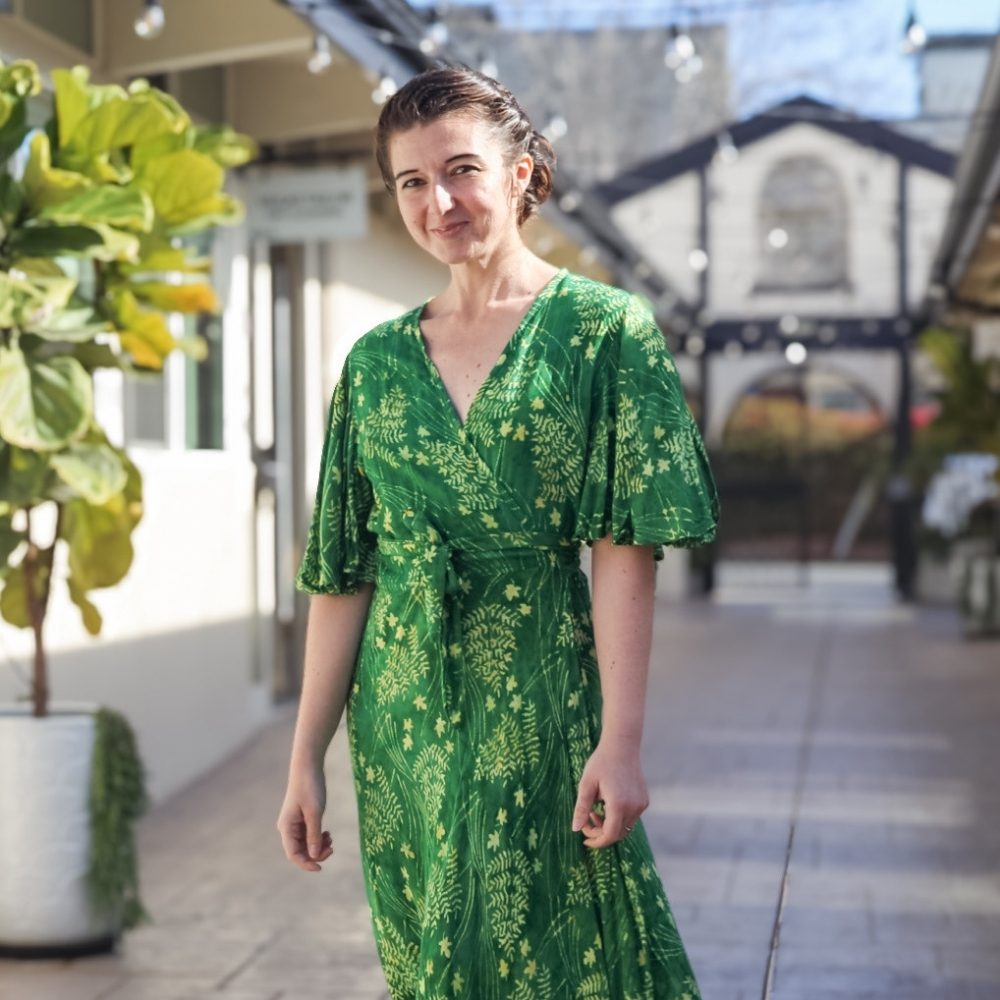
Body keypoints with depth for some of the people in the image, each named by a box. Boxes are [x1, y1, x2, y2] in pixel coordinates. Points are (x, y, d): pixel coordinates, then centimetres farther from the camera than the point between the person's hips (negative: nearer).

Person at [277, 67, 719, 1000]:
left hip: (539, 705, -4)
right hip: (403, 712, 4)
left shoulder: (605, 330, -3)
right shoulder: (378, 360, 8)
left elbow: (625, 549, -10)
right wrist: (306, 757, 6)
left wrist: (621, 743, -16)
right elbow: (342, 571, 8)